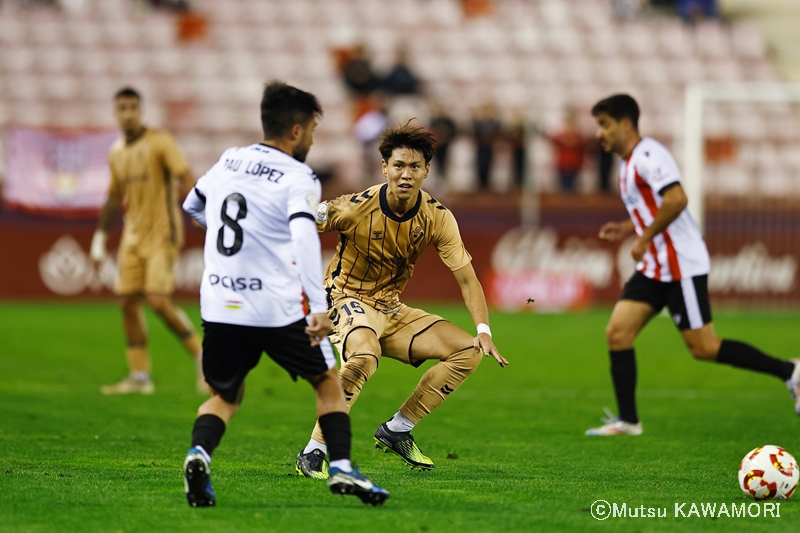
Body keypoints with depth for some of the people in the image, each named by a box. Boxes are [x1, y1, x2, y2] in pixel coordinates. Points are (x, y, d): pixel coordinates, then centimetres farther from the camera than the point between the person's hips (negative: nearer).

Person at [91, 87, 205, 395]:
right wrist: (100, 237, 22)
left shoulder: (160, 142, -7)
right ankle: (139, 376, 8)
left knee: (158, 300, -18)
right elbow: (114, 199, 24)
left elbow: (186, 178, -16)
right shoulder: (116, 153, 13)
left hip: (162, 234, -7)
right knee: (128, 303, 1)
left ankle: (201, 356, -2)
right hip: (133, 236, 7)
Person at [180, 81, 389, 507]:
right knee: (328, 382, 18)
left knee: (225, 396, 20)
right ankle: (341, 468, 6)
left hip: (219, 307, 4)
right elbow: (303, 235, -26)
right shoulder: (297, 179, -9)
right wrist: (319, 307, -32)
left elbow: (191, 205, 28)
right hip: (277, 310, -4)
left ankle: (198, 453, -9)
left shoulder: (228, 161, 10)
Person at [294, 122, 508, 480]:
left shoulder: (437, 218, -9)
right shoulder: (357, 208, -20)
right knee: (365, 354, -39)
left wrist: (484, 330, -18)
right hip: (349, 300, -6)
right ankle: (314, 453, -31)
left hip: (391, 309, 6)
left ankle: (397, 430, 7)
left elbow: (466, 278, -5)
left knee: (467, 351, -4)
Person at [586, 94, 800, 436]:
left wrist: (644, 238, -20)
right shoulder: (628, 163, 16)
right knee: (617, 333, 0)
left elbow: (676, 200, -27)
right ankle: (627, 420, 3)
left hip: (682, 265, -10)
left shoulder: (648, 155, -15)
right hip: (653, 268, 10)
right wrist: (627, 229, 13)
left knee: (703, 348, -7)